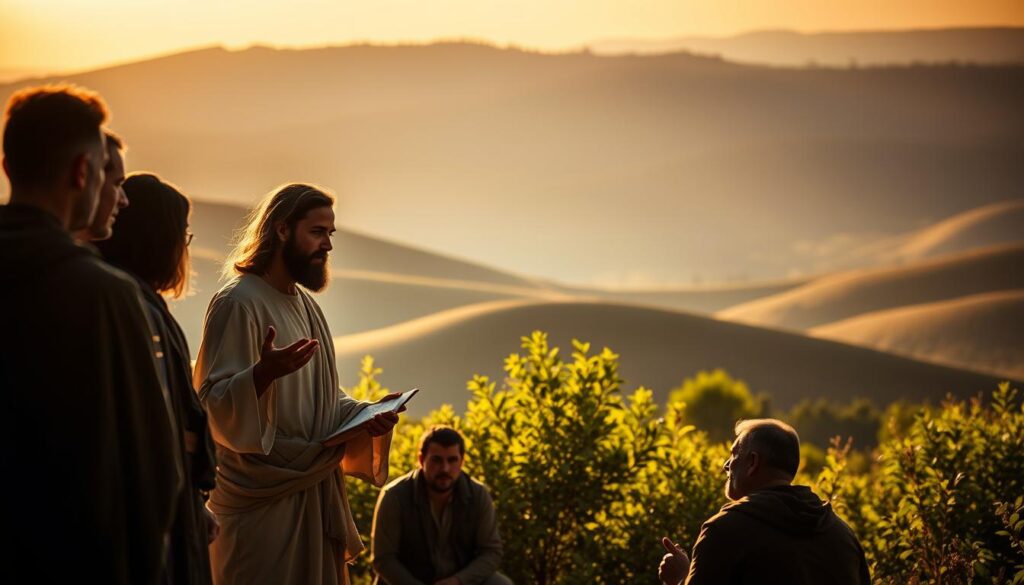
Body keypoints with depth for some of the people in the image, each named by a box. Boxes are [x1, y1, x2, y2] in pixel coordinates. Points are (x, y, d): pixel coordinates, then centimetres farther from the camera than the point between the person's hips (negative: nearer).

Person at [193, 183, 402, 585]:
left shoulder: (306, 306, 14)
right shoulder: (238, 303, -11)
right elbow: (214, 407, -18)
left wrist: (367, 414, 0)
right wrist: (264, 372, -36)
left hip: (316, 498, 8)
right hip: (264, 503, -8)